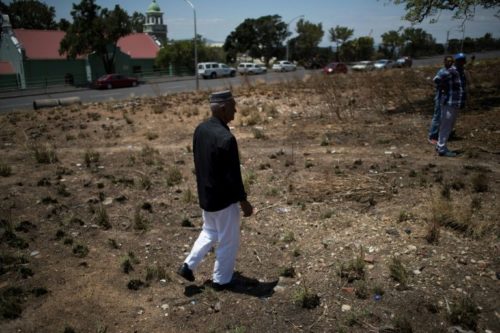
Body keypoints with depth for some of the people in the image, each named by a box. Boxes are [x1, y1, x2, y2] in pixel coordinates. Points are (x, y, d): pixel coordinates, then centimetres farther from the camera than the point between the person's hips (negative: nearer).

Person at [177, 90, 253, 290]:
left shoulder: (200, 130, -1)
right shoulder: (226, 138, -27)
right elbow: (233, 175, -23)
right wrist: (244, 201, -11)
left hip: (204, 195, 8)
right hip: (224, 198, -8)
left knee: (210, 232, 29)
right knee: (228, 241, 13)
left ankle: (188, 265, 27)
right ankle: (221, 280, 28)